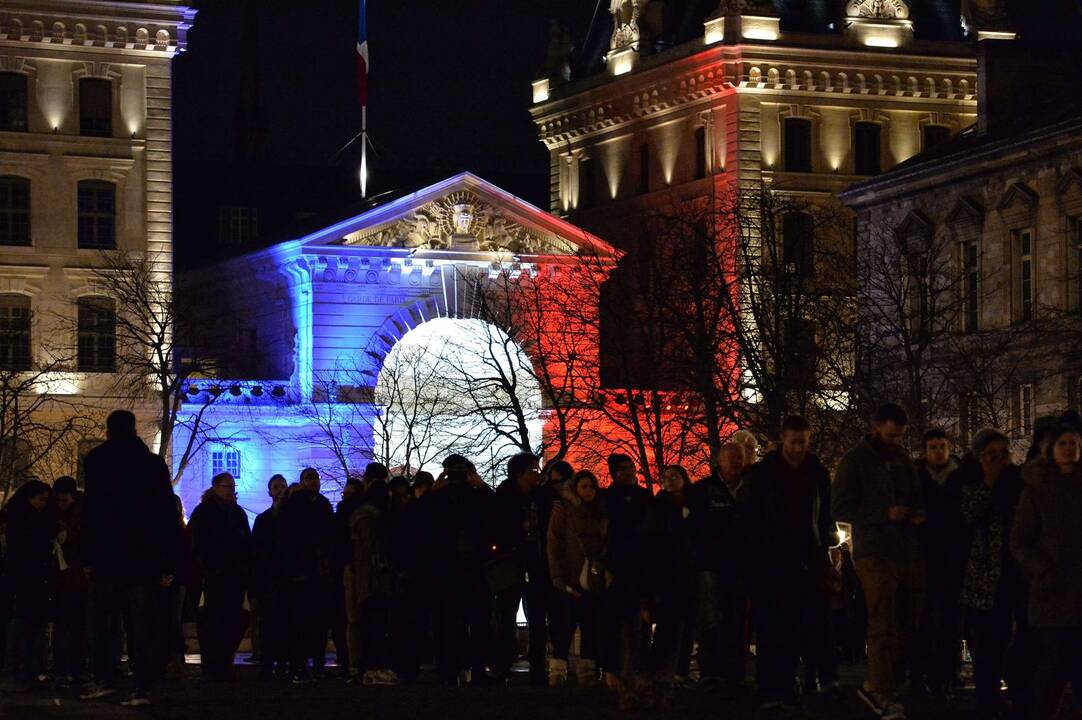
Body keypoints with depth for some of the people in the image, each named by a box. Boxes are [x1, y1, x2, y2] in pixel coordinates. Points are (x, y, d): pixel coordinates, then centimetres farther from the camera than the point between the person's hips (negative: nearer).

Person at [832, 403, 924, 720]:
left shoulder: (904, 460, 14)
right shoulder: (855, 461, -3)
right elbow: (840, 508, -7)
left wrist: (919, 514, 0)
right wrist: (886, 514, -16)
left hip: (909, 553, 6)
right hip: (876, 555, -6)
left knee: (906, 625, 7)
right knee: (883, 626, -8)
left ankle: (874, 686, 19)